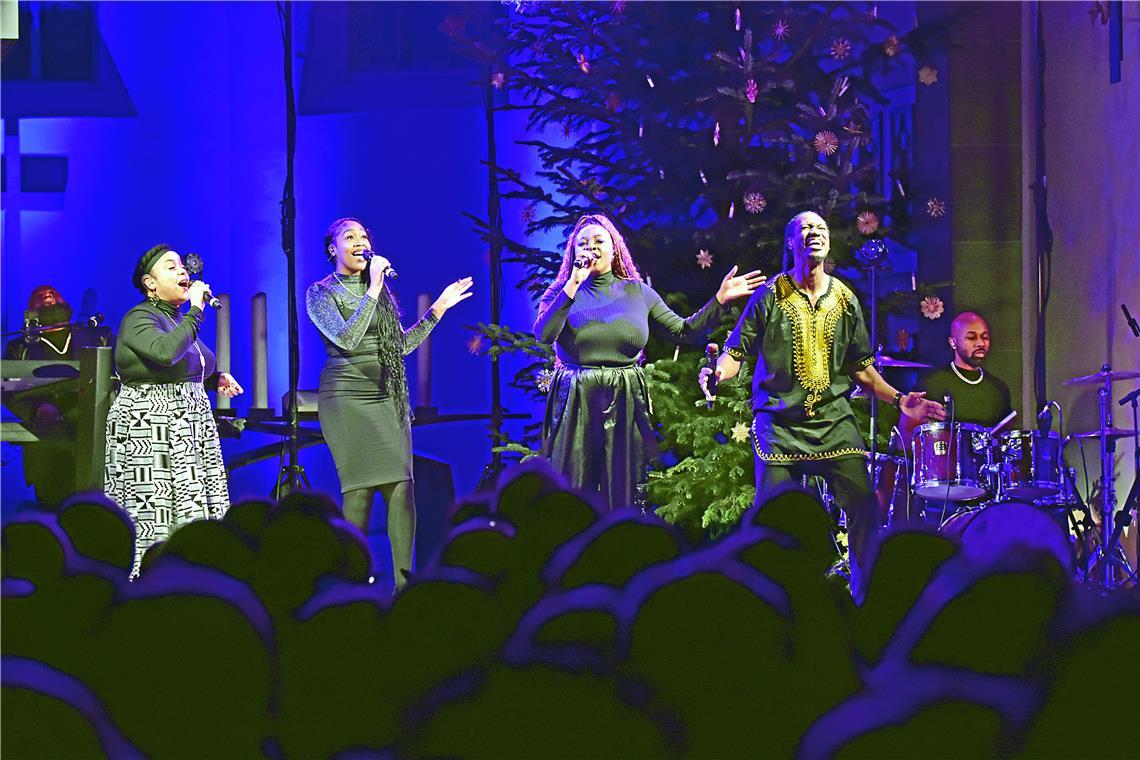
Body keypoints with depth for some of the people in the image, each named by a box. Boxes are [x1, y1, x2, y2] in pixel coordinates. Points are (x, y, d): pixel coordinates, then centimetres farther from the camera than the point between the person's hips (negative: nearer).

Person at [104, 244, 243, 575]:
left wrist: (216, 378, 8)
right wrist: (196, 311, -22)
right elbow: (164, 352, -32)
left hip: (189, 424, 8)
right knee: (155, 517, -10)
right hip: (150, 430, -8)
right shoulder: (138, 320, -10)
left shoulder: (181, 318, 16)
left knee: (192, 510, 3)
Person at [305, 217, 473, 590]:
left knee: (402, 486, -6)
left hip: (387, 398, 5)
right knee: (360, 488, -11)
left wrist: (439, 308, 17)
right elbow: (348, 339, -16)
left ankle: (405, 582, -6)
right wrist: (373, 290, -15)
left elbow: (402, 345, 20)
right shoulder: (320, 293, 0)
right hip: (347, 397, -5)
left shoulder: (379, 290, 17)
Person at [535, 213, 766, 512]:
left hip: (624, 407, 2)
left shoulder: (637, 292, 11)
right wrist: (574, 284, -13)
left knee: (621, 503, 3)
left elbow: (683, 332, 10)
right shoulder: (562, 292, 5)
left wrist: (720, 299, 0)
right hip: (575, 406, -1)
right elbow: (544, 334, -13)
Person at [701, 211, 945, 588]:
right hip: (779, 422, -3)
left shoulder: (845, 299, 10)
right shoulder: (771, 295, 0)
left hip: (834, 419, 3)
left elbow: (861, 367, 17)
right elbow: (736, 352, 0)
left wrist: (897, 399, 5)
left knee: (864, 506, -8)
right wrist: (717, 373, -22)